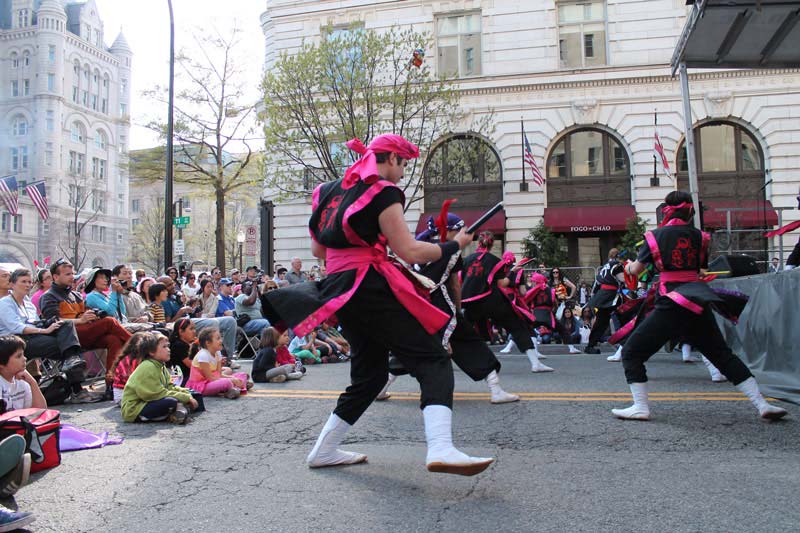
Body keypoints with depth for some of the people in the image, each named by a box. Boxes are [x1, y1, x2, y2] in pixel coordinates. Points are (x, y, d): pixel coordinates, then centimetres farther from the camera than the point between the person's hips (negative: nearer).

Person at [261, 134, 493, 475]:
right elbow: (410, 252, -11)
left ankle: (324, 451, 25)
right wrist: (455, 245, 1)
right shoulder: (382, 192, -6)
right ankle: (440, 449, -27)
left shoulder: (332, 190, 18)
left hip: (339, 290, 9)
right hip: (371, 288, -8)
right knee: (433, 361, -10)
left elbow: (318, 250, 23)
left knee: (369, 374, 19)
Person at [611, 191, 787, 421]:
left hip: (671, 306, -4)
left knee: (632, 352, 5)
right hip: (699, 304, 4)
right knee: (724, 355, 17)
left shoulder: (655, 236, 0)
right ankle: (762, 404, 15)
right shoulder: (699, 236, 9)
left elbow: (635, 270, 3)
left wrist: (628, 266, 25)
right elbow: (702, 268, 16)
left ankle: (640, 407, -3)